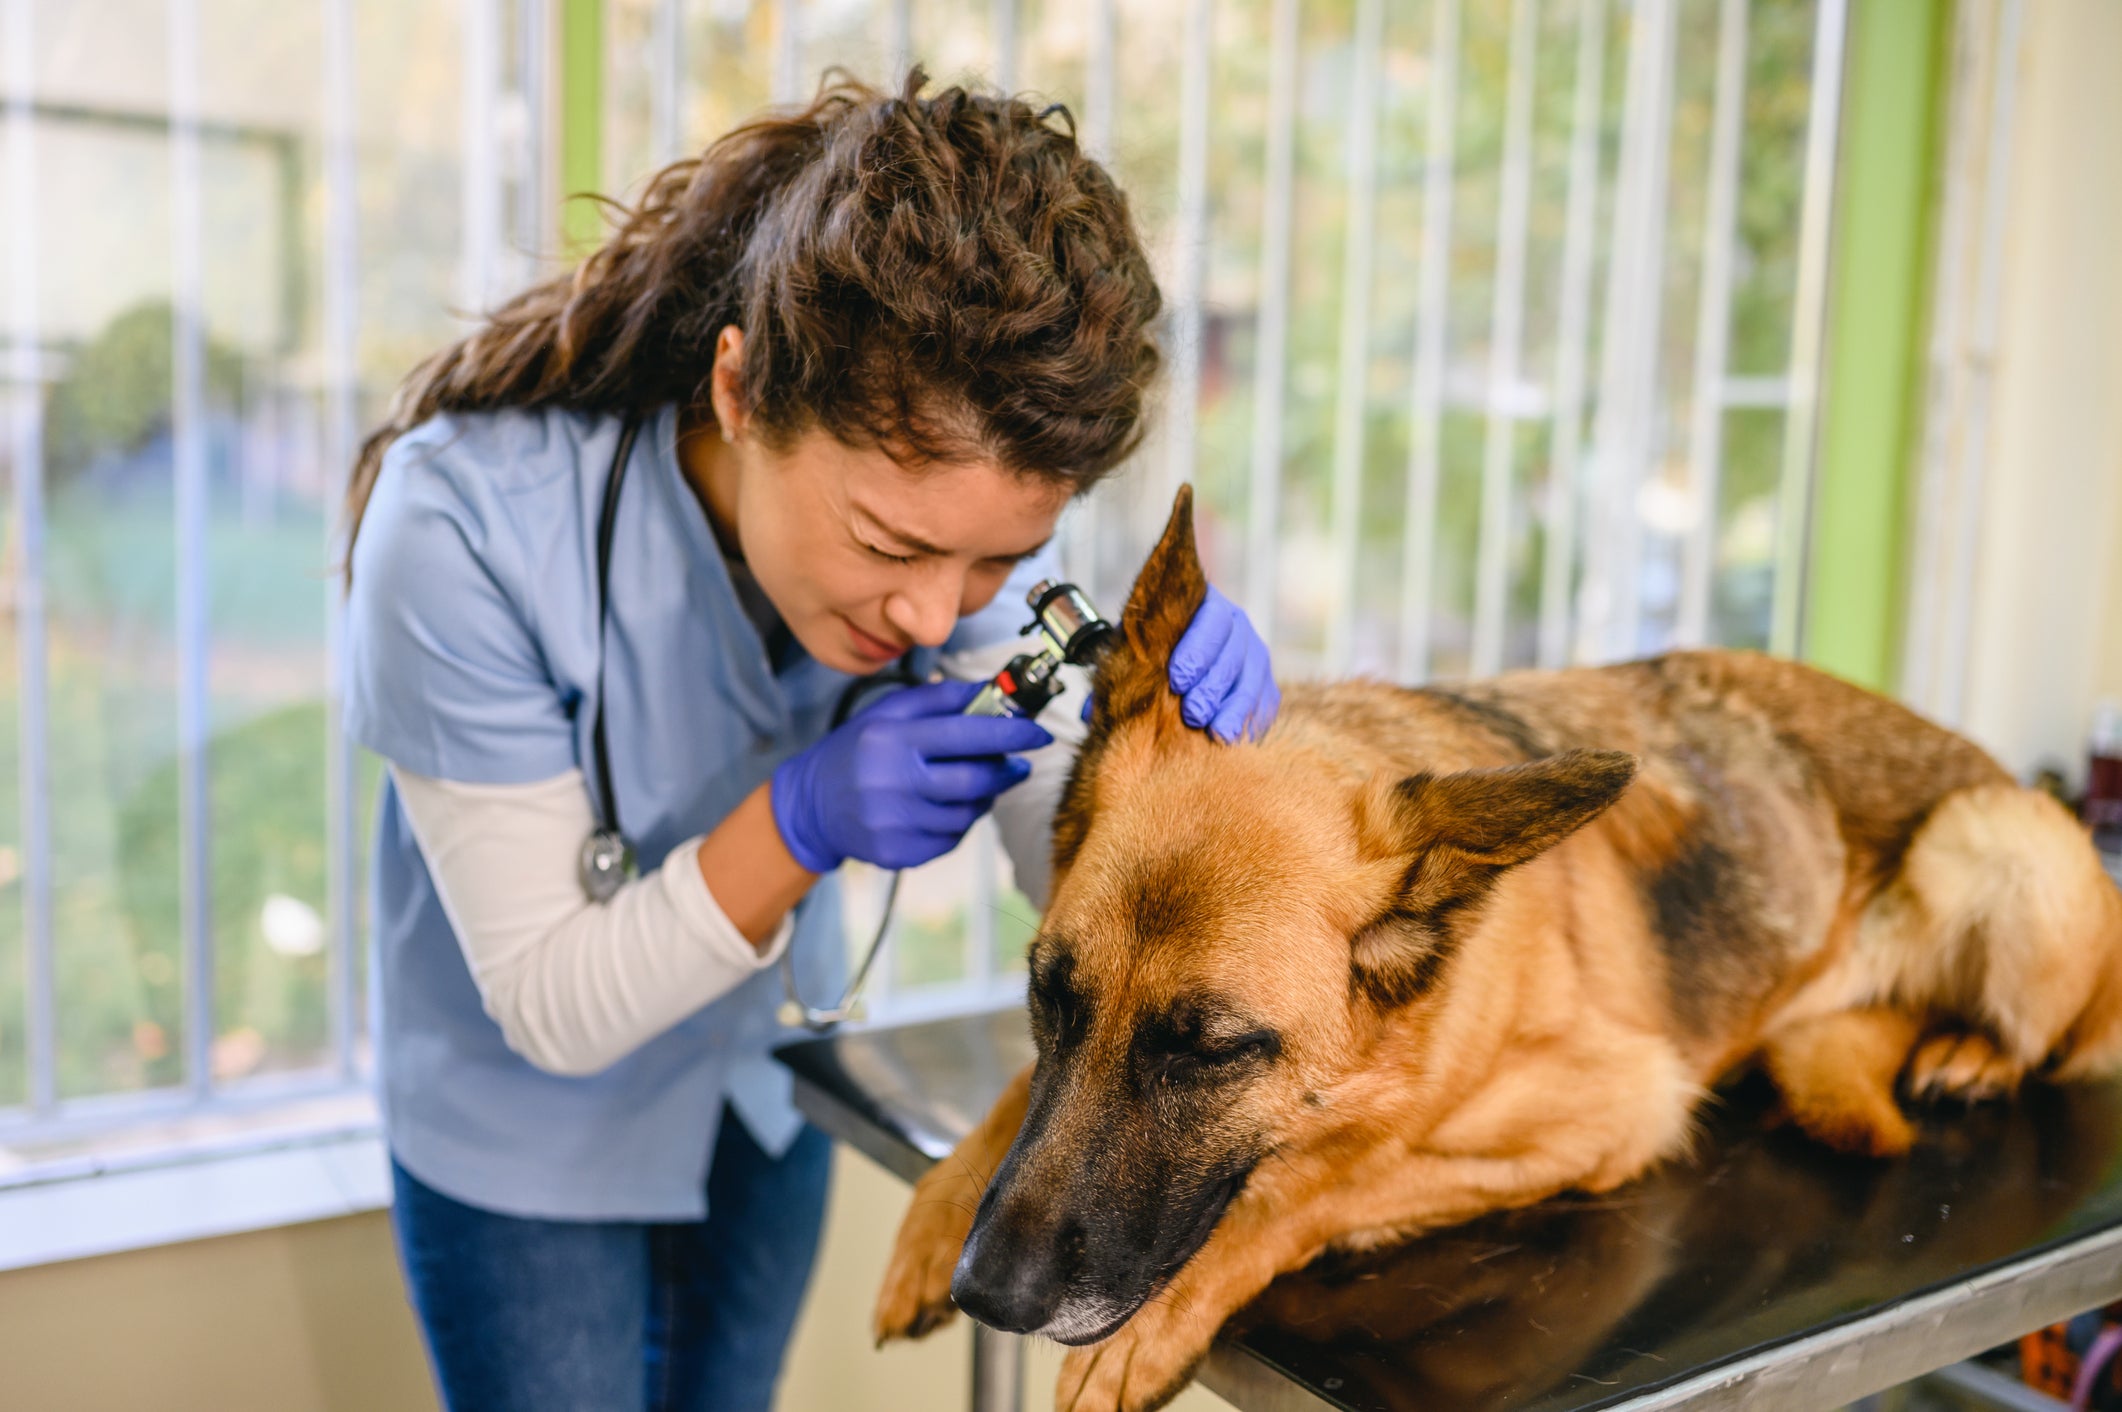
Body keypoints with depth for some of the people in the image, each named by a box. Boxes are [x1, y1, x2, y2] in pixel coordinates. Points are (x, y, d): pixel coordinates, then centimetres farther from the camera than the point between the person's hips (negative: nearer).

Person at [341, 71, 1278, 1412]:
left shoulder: (959, 486, -22)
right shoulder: (464, 530, -33)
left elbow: (1070, 872, -16)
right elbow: (553, 1009, -26)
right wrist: (799, 823, -40)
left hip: (768, 1086, 4)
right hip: (531, 1130, -3)